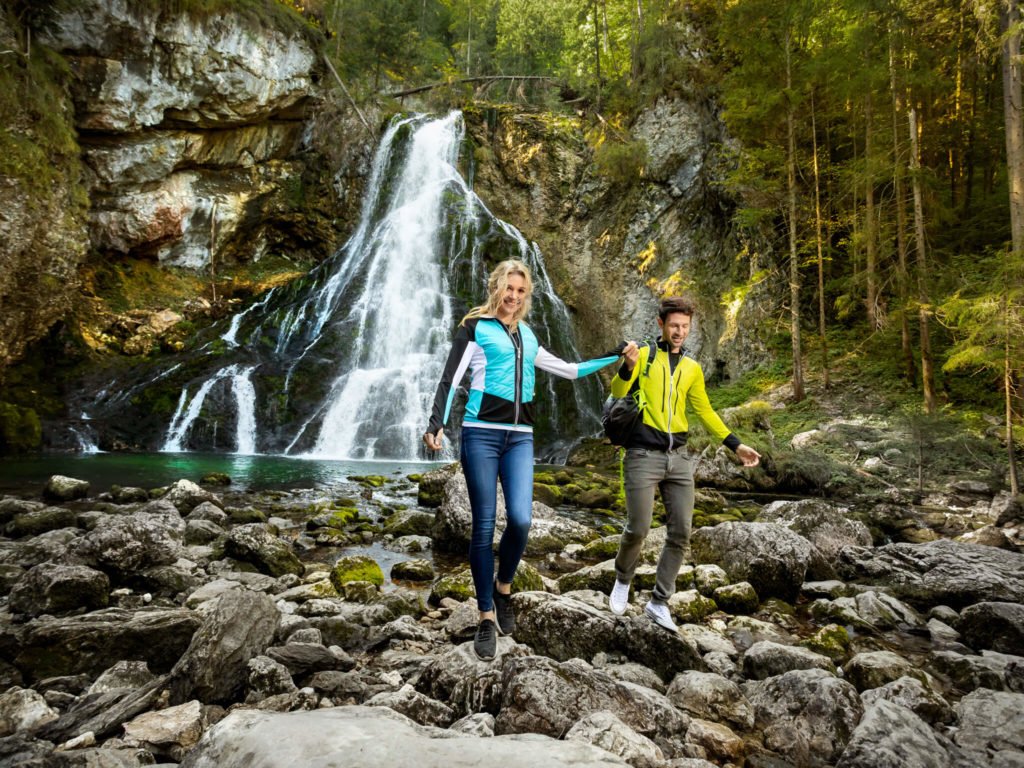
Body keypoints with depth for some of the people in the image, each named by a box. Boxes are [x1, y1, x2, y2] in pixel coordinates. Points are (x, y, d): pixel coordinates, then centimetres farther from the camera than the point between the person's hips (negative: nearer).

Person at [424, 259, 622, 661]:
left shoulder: (527, 337, 19)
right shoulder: (475, 327, 4)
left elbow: (568, 370, 26)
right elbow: (450, 378, -6)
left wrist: (616, 356, 25)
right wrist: (436, 424, -21)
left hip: (520, 437, 4)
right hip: (481, 433, -4)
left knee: (521, 520, -13)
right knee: (484, 526, -2)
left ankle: (503, 588, 15)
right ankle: (486, 617, 10)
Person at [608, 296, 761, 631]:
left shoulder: (692, 369, 13)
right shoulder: (642, 356, 0)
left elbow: (705, 412, 19)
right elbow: (617, 395, -10)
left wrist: (736, 445, 14)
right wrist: (627, 368, -30)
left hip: (679, 458, 5)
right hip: (643, 455, -4)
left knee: (680, 535, 2)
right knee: (637, 530, -6)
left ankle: (659, 602, 15)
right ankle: (623, 580, 24)